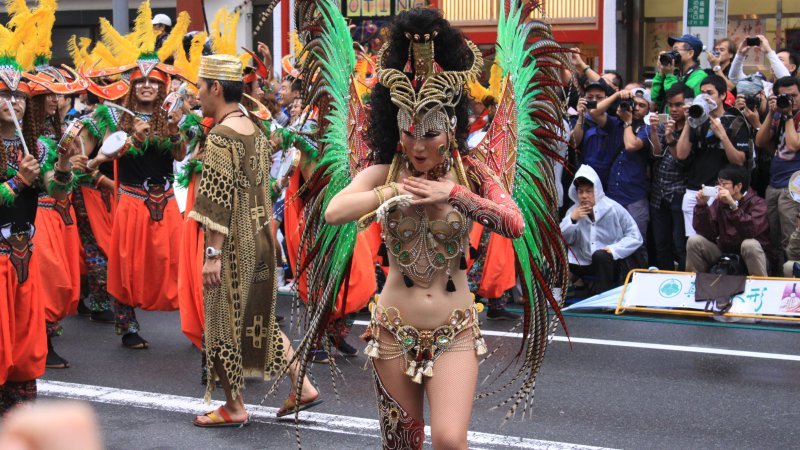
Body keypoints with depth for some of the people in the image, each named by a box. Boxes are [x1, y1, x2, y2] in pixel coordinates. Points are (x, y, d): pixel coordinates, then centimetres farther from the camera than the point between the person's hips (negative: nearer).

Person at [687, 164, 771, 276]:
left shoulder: (757, 203, -14)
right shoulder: (719, 202, -1)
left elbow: (750, 232, -32)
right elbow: (707, 233, -7)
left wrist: (733, 205, -37)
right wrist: (702, 206, -17)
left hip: (752, 255, -4)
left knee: (750, 245, -35)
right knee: (694, 241, -13)